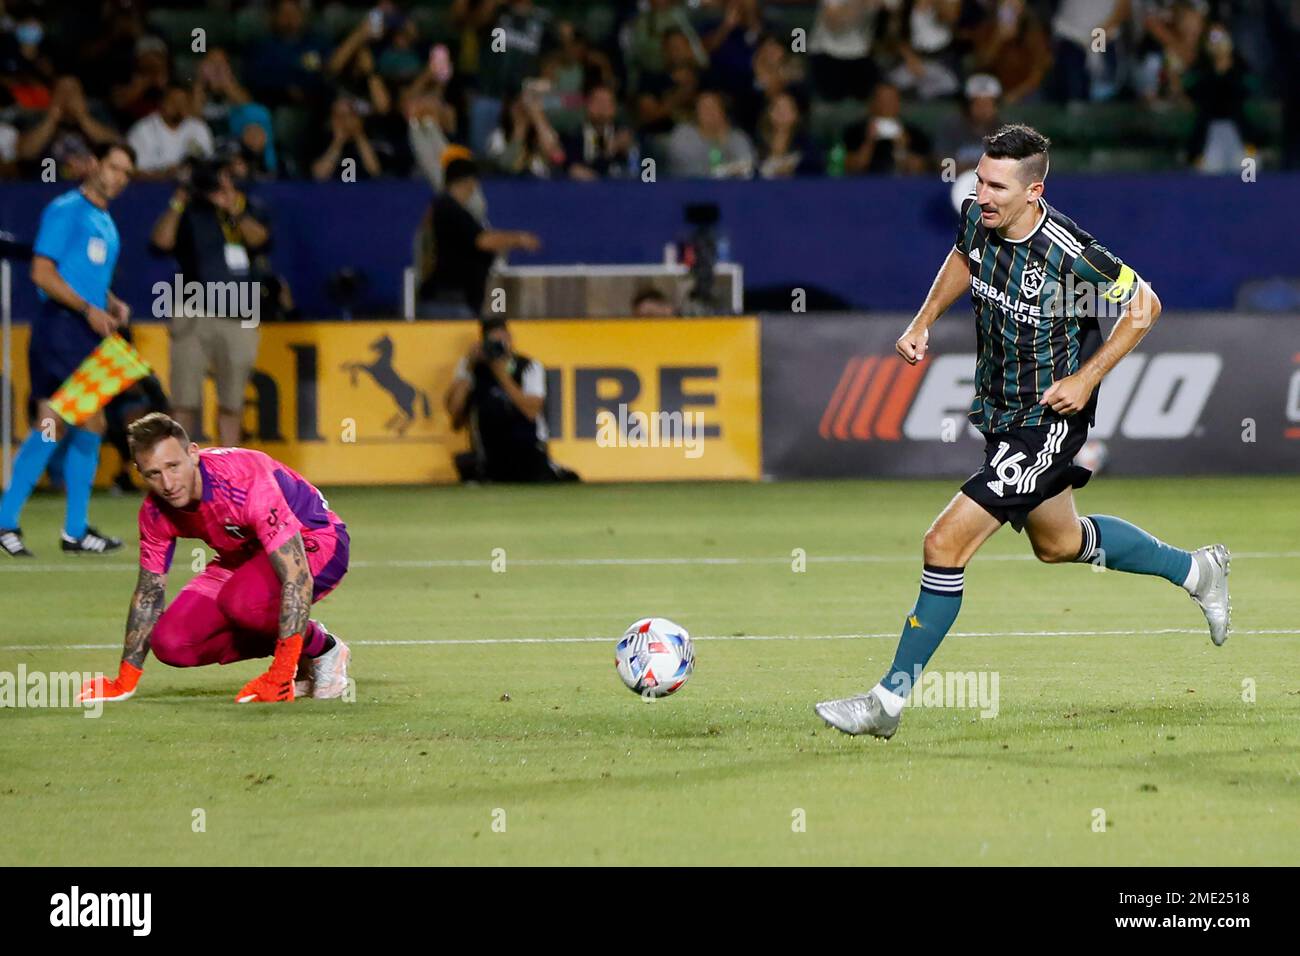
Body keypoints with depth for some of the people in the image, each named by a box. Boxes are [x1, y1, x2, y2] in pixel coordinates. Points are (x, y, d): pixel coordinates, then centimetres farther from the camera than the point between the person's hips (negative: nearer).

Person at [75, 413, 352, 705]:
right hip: (243, 557, 7)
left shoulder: (245, 483, -35)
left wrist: (281, 675, -39)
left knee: (240, 600, -37)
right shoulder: (155, 513, -14)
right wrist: (124, 683, 4)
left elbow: (297, 579, -37)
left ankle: (324, 650, -8)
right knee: (170, 643, -12)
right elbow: (148, 594, 2)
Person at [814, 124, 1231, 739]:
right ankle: (1196, 571, 49)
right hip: (997, 409, 9)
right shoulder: (975, 215, -9)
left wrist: (1086, 379, -17)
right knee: (1059, 543, 27)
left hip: (1048, 418, -8)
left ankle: (889, 700, -7)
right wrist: (923, 322, 6)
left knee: (947, 544, -15)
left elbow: (1144, 306, -13)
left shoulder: (1068, 253, -28)